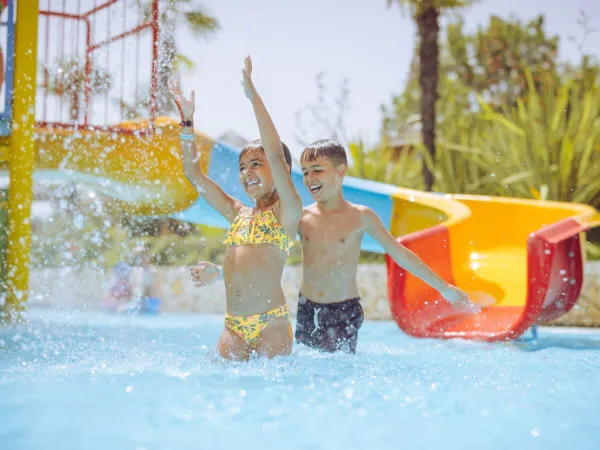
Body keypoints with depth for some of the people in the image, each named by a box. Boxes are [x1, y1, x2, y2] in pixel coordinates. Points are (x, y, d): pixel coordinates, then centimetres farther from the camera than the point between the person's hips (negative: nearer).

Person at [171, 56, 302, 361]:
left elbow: (277, 155, -14)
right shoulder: (237, 213, 17)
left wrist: (252, 94, -15)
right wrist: (187, 122, 14)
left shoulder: (286, 211, 0)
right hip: (233, 329, 6)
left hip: (271, 325, -5)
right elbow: (194, 175, 20)